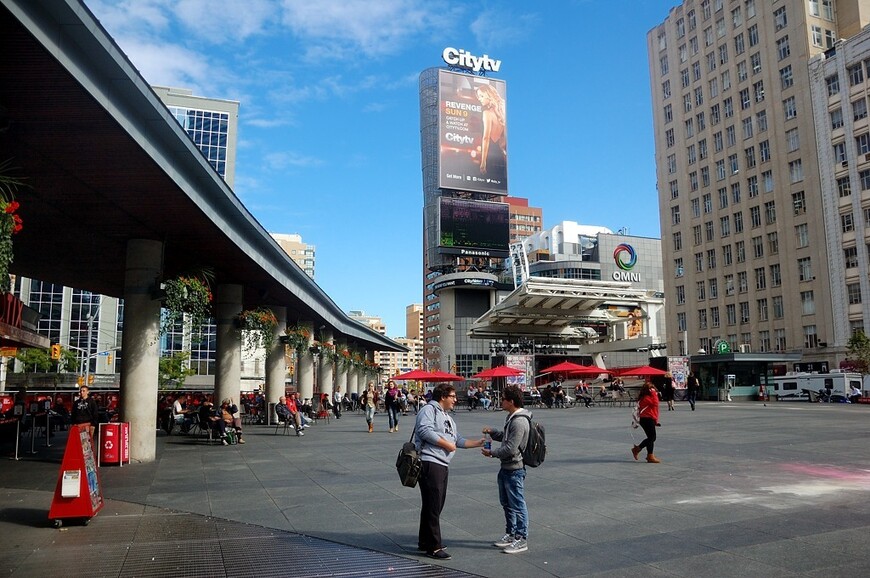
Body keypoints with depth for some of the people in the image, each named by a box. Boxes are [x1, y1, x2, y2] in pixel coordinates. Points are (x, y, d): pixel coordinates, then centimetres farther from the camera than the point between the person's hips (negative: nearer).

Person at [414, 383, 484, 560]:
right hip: (429, 463, -10)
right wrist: (446, 444, -13)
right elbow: (425, 431, -21)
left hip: (442, 465, 10)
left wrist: (478, 443, 16)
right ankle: (434, 547, -3)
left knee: (437, 505, 15)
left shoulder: (448, 418, 26)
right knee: (432, 505, -8)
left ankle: (425, 542, 26)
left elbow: (458, 440, 25)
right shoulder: (429, 410, -5)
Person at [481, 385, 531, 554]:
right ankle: (510, 534, 32)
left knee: (517, 505, -1)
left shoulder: (519, 422, -22)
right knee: (506, 503, 19)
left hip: (515, 470, -11)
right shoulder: (511, 417, 11)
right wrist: (492, 432, 6)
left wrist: (492, 453, -12)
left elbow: (510, 449, -24)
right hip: (506, 467, 11)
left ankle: (521, 539, 9)